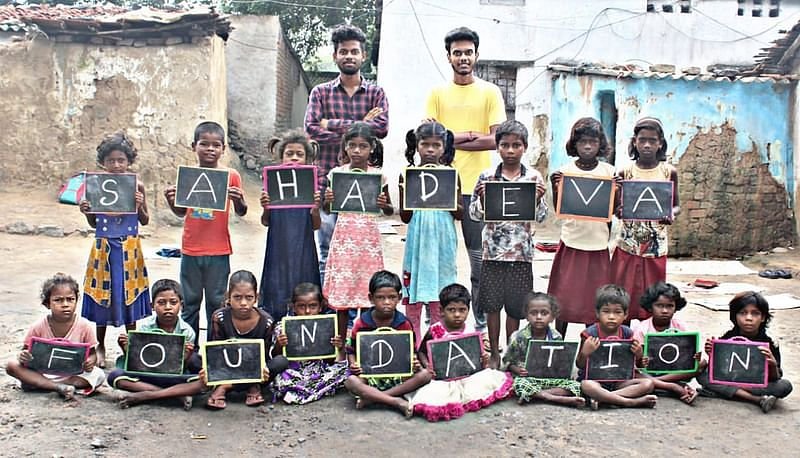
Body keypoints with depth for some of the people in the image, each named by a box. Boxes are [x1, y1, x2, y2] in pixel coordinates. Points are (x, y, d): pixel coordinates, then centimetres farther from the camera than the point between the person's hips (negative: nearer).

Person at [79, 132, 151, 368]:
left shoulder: (137, 186, -1)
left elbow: (145, 221, 5)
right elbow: (94, 223, 8)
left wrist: (140, 205, -14)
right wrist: (86, 212, -12)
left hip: (129, 248, 0)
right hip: (104, 247, 0)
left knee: (129, 295, 8)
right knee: (102, 295, 8)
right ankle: (100, 347, 24)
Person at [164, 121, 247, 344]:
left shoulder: (231, 176, -3)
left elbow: (241, 212, -1)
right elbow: (181, 212, 11)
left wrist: (238, 199, -22)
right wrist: (171, 201, -9)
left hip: (218, 251, -2)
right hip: (191, 250, 2)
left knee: (216, 301, 8)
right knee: (190, 302, 13)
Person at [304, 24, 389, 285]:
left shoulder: (376, 93, 10)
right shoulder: (321, 92, 10)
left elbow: (382, 127, -8)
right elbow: (312, 129, -5)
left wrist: (334, 123, -9)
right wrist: (359, 127, -11)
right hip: (328, 179, 0)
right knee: (327, 252, 2)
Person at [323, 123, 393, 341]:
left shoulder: (378, 175, 1)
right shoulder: (337, 173, 2)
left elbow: (389, 211, 8)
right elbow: (327, 210, 8)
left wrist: (383, 204, -13)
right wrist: (328, 199, -14)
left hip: (368, 238, 0)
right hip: (344, 237, 1)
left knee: (367, 289, 3)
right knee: (341, 290, 3)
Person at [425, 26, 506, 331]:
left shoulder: (490, 92, 4)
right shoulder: (437, 94, 9)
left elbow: (495, 140, -6)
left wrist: (450, 140, -8)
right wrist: (469, 135, -11)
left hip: (476, 186, -1)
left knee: (479, 256, 3)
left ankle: (482, 319, 15)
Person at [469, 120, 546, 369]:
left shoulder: (534, 177, 0)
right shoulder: (487, 176, 0)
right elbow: (475, 214, 3)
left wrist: (538, 199, -17)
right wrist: (481, 197, -16)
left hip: (521, 252, 0)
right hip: (494, 250, 0)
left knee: (515, 305, 8)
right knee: (492, 303, 7)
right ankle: (494, 353, 21)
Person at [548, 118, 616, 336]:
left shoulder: (609, 171, 2)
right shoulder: (565, 171, -1)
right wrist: (555, 187, -19)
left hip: (598, 244, 1)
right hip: (571, 242, -1)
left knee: (594, 299, 8)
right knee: (563, 298, 5)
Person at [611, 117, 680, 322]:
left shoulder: (669, 172, 1)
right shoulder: (625, 172, 0)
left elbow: (676, 205, 8)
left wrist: (671, 214, -15)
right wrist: (619, 209, -20)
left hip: (656, 248, 0)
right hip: (627, 247, 0)